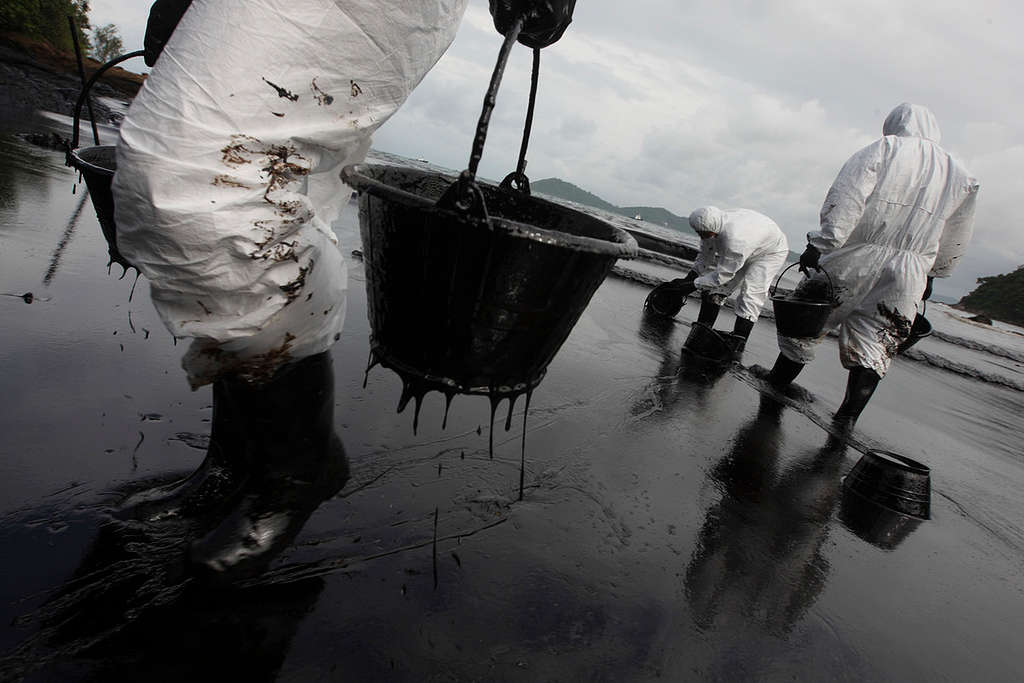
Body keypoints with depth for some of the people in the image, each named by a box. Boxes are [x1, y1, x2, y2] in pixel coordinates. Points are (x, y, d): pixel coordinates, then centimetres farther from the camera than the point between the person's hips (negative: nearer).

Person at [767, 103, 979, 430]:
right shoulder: (961, 176, 13)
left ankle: (774, 389, 20)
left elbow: (844, 201, -15)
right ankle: (846, 421, 1)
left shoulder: (882, 150, 1)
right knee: (872, 353, 7)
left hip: (851, 265, -3)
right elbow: (954, 244, 17)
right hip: (904, 281, 3)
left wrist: (819, 245, -18)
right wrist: (932, 274, 29)